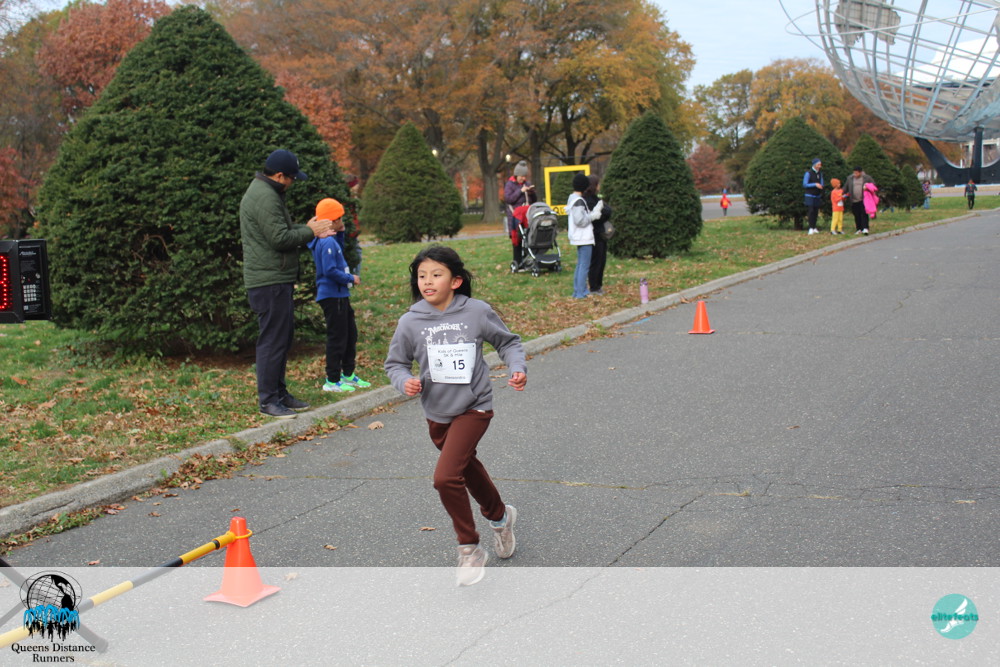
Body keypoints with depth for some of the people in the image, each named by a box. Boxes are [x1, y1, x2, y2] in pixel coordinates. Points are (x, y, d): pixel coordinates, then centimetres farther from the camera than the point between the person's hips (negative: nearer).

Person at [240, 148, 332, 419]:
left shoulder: (267, 193, 19)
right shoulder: (265, 197, -17)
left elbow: (283, 232, 22)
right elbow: (280, 238, -21)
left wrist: (307, 229, 9)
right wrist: (310, 231, -9)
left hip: (276, 280, 11)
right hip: (269, 282, -11)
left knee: (282, 338, 16)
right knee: (273, 340, -7)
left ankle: (280, 393, 24)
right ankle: (268, 400, -1)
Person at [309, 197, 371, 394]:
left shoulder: (332, 240, 12)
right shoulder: (327, 243, -18)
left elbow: (339, 262, 23)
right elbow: (330, 271, -24)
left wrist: (340, 234, 14)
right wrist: (351, 278, -13)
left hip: (340, 295, 11)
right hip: (331, 295, -11)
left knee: (351, 334, 17)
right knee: (337, 338, -4)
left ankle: (348, 374, 28)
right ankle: (332, 380, 4)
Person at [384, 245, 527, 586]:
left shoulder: (477, 312, -13)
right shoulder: (411, 321, -9)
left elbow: (508, 342, 3)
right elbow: (395, 363, 3)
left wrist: (518, 368, -14)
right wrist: (405, 381, -18)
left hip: (474, 407, -4)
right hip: (437, 413, 4)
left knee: (445, 476, -18)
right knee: (468, 469, 24)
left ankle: (470, 549, 2)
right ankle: (499, 515, 53)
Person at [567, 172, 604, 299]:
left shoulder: (573, 199, 13)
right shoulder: (578, 201, -19)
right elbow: (580, 220, -24)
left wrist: (596, 210, 8)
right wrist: (594, 214, -13)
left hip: (580, 237, 11)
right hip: (584, 237, -11)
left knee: (580, 265, 16)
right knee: (584, 266, -6)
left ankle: (577, 291, 22)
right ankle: (581, 293, -4)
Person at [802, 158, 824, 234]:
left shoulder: (820, 174, 11)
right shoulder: (808, 173, -7)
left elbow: (821, 184, 16)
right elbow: (804, 184, -10)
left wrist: (821, 186, -8)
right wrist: (815, 184, -18)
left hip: (817, 196, 5)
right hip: (810, 196, -5)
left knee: (816, 212, 2)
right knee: (811, 211, -12)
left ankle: (814, 227, 6)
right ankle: (811, 228, -12)